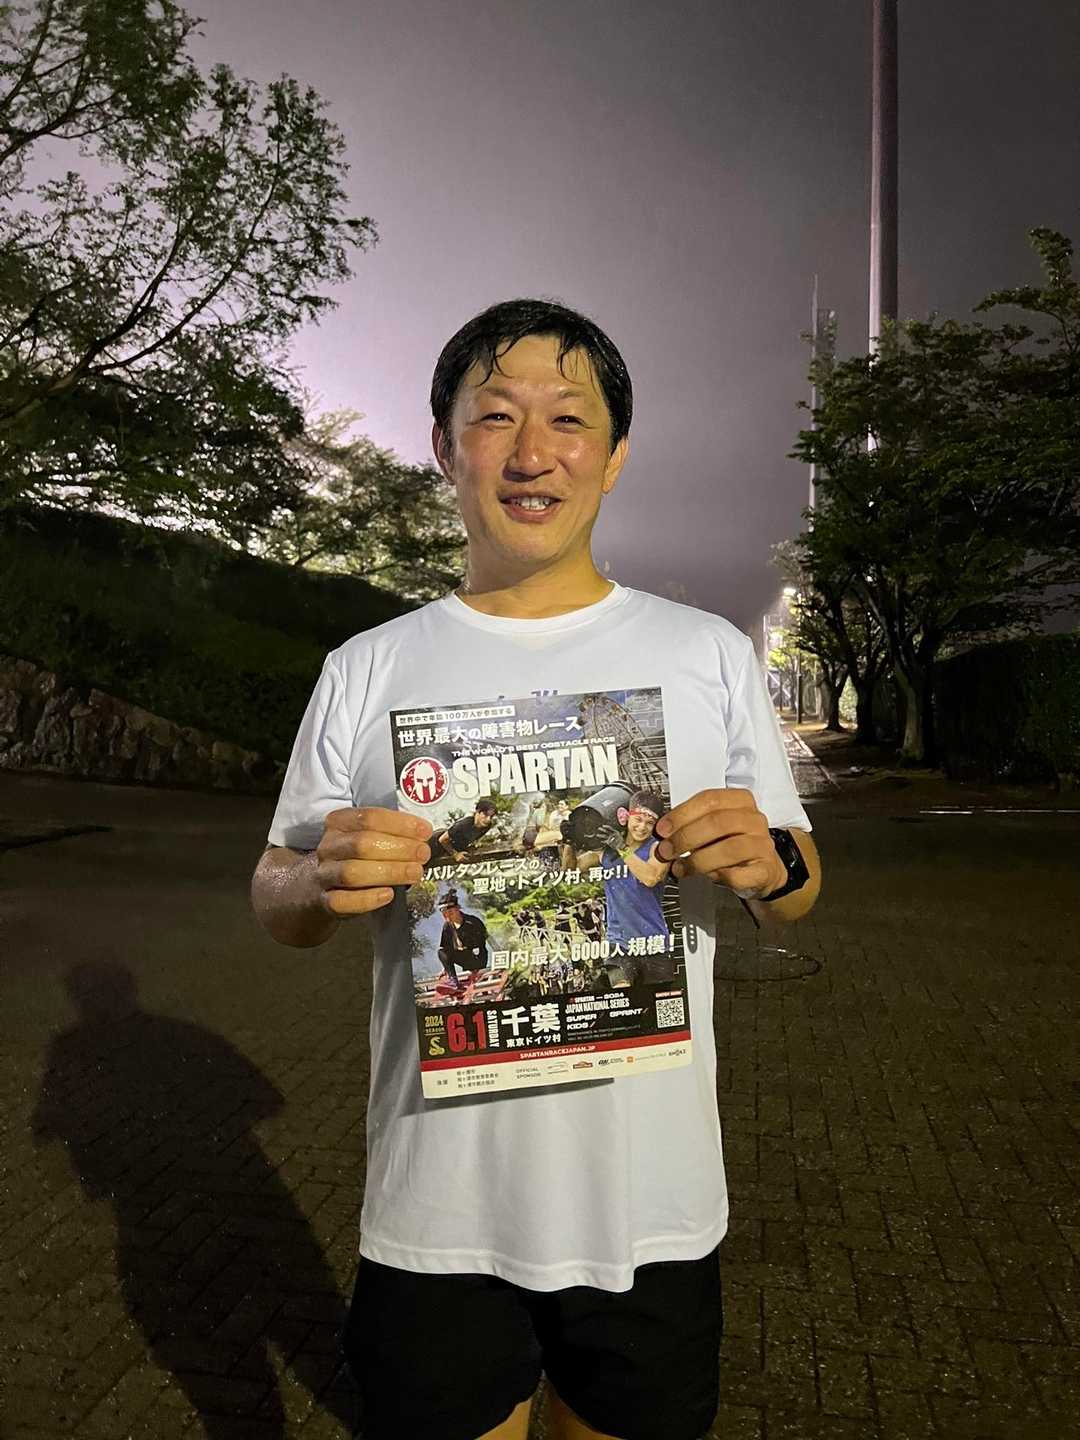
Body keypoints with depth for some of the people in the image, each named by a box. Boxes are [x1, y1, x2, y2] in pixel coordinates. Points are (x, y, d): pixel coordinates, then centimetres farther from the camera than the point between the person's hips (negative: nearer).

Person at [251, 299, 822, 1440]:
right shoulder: (365, 672, -2)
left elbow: (796, 892, 5)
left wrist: (769, 863, -18)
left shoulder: (711, 655, -1)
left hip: (656, 1204, 1)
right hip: (435, 1209, 0)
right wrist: (322, 881, -19)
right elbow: (277, 906, 4)